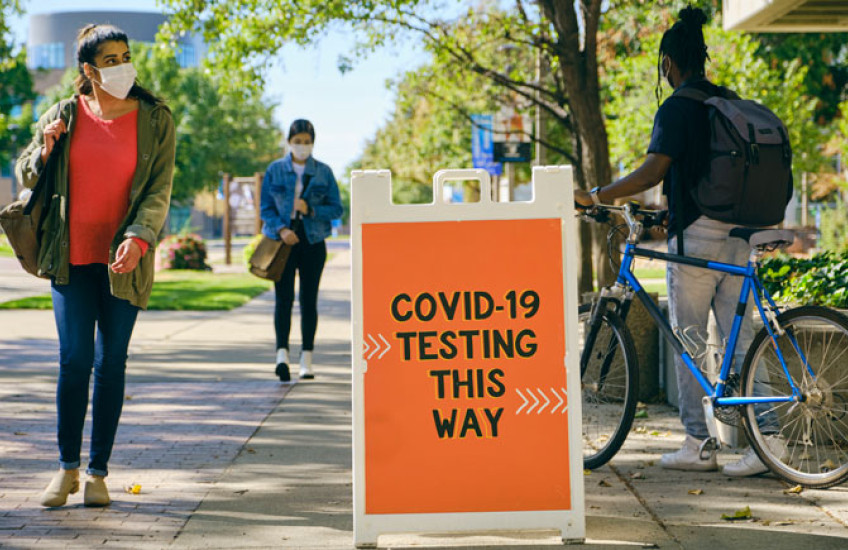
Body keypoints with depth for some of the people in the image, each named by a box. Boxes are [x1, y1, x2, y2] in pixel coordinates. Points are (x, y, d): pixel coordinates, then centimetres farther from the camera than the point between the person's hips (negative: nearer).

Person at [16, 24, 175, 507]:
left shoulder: (155, 120, 0)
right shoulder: (64, 116, 5)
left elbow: (159, 191, -5)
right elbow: (27, 177, 14)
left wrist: (138, 239, -21)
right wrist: (46, 150, -7)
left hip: (124, 261, -1)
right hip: (72, 257, 1)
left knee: (111, 364, 2)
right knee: (75, 360, -4)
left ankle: (98, 472, 12)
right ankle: (67, 467, 11)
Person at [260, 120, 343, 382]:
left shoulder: (323, 172, 6)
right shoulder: (275, 170, 5)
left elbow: (336, 208, 4)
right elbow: (266, 207, 4)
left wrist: (311, 210, -13)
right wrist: (281, 229, -13)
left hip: (313, 242, 1)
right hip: (282, 240, -1)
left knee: (309, 299, 3)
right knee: (283, 297, -10)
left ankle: (306, 358, 7)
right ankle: (282, 353, -19)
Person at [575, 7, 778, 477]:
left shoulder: (677, 109, -10)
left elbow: (653, 171, -20)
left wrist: (594, 197, -13)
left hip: (695, 235, -7)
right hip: (736, 234, 7)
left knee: (688, 343, 2)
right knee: (741, 339, 7)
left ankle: (698, 446, 6)